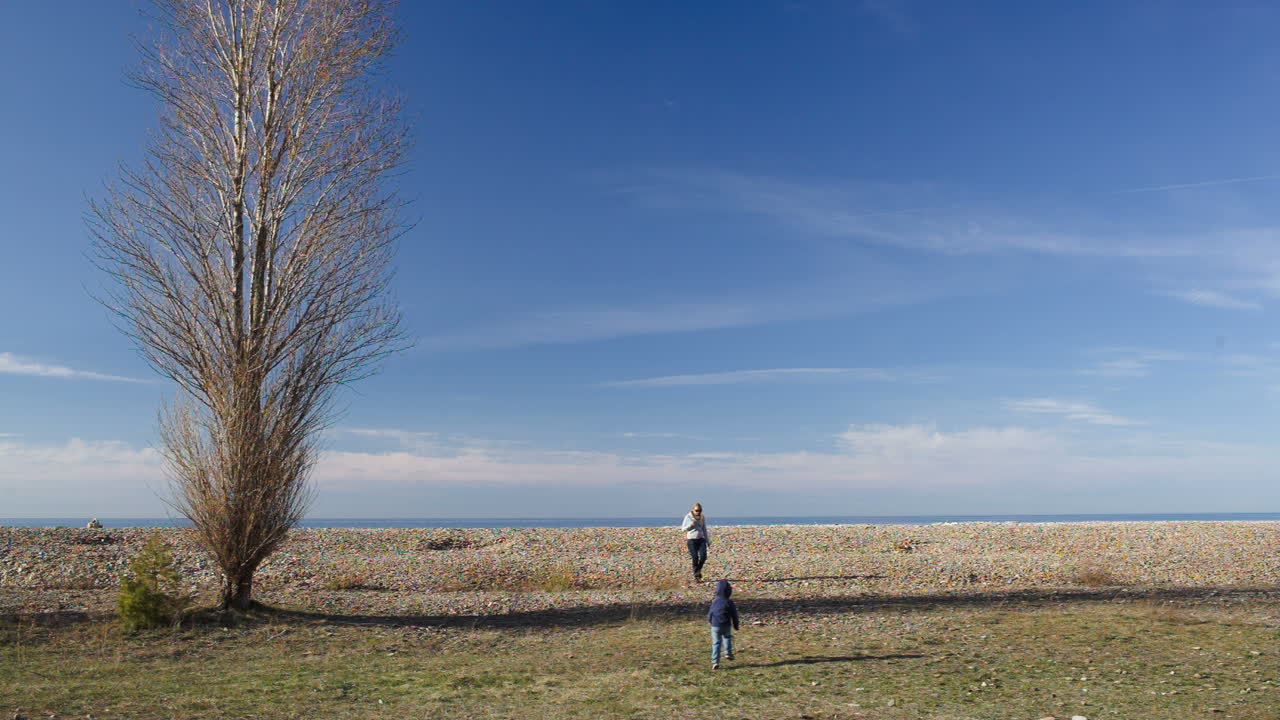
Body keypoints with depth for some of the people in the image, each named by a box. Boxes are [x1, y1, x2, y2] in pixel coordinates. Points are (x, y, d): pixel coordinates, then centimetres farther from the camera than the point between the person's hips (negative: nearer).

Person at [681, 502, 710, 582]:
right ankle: (696, 576, 6)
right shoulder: (688, 517, -1)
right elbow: (683, 528, 2)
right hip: (691, 540, -3)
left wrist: (708, 541, 15)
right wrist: (690, 525, -15)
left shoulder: (702, 518, 10)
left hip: (701, 539, 3)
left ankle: (698, 570, 15)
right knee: (695, 558, -7)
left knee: (703, 556, -12)